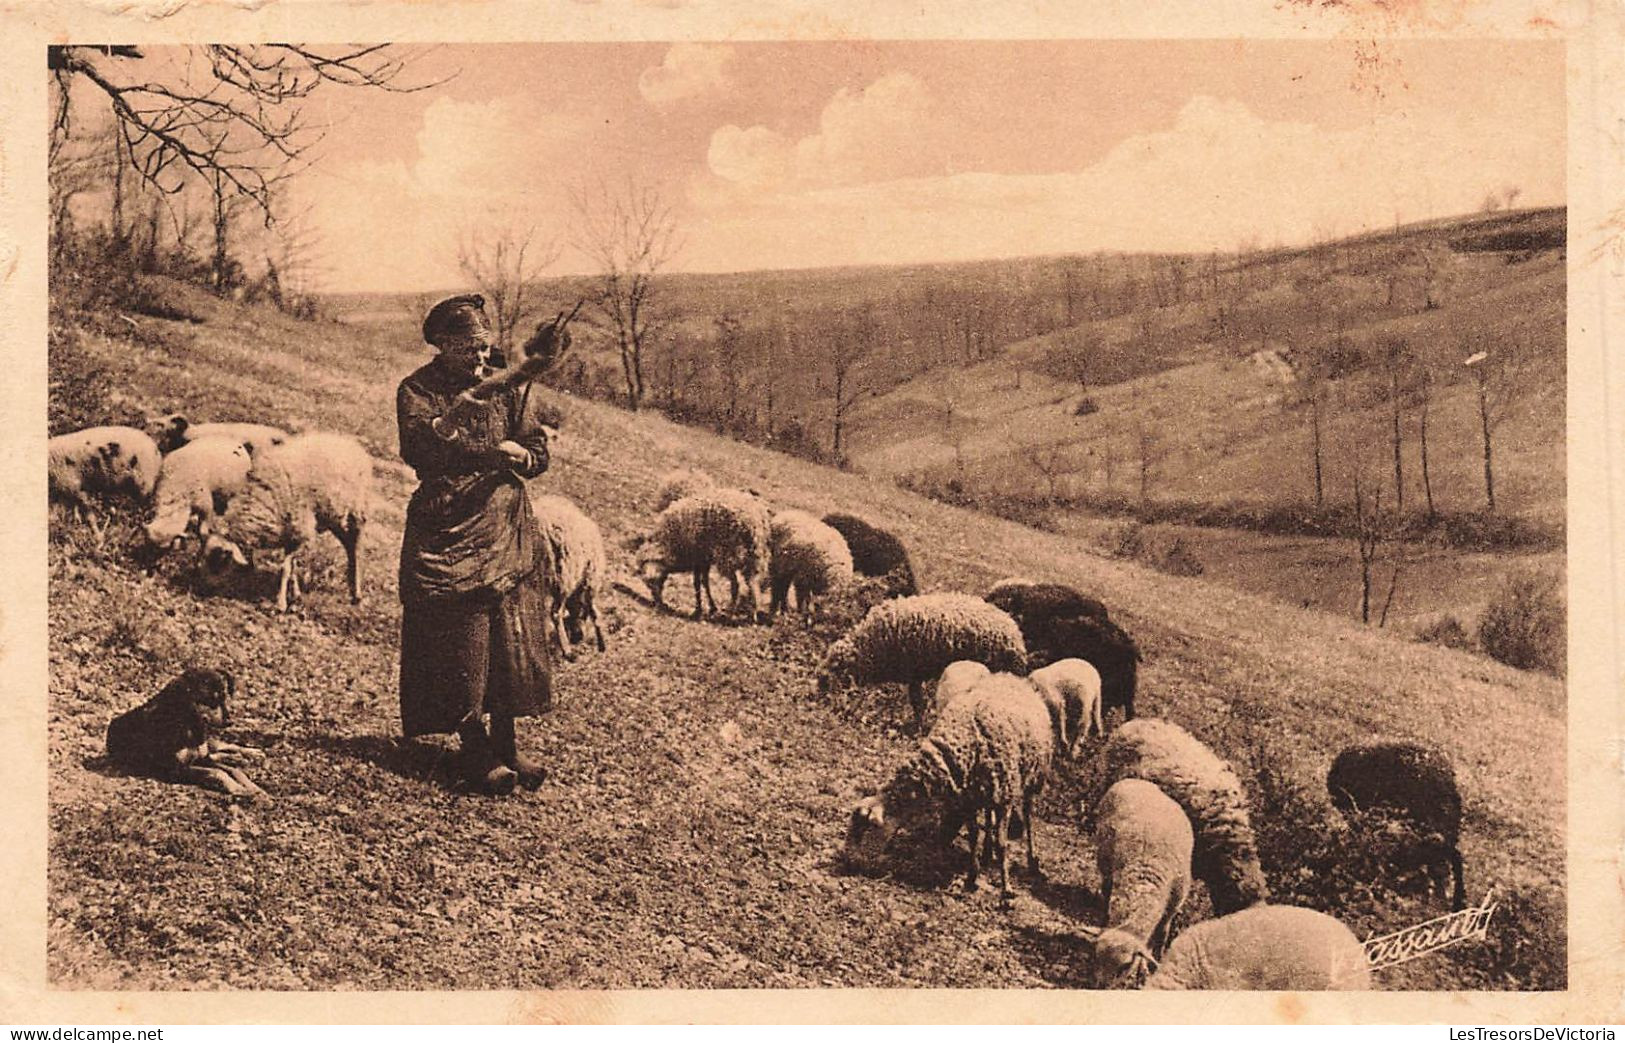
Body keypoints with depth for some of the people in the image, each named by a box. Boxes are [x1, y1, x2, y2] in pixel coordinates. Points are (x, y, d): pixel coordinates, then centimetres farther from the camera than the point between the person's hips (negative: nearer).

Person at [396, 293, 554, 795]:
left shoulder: (510, 384, 7)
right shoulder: (418, 390, -2)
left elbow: (539, 453, 3)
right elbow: (416, 451, -19)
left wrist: (517, 456, -18)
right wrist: (444, 426, -34)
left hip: (507, 533, 3)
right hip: (444, 533, -3)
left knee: (513, 639, 3)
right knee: (460, 648, -3)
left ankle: (506, 744, 16)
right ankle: (476, 752, 8)